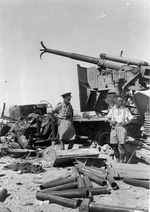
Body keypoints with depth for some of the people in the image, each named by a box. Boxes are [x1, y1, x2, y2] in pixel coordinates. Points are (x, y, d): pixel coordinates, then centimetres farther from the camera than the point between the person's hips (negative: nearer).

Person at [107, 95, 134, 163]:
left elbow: (131, 118, 4)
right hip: (114, 128, 3)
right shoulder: (112, 109, 12)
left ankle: (122, 161, -3)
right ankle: (117, 161, 19)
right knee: (114, 146, 5)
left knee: (121, 145, -11)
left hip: (122, 128, -3)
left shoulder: (125, 109, 4)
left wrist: (126, 123, -13)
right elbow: (108, 118, 17)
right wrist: (111, 122, -4)